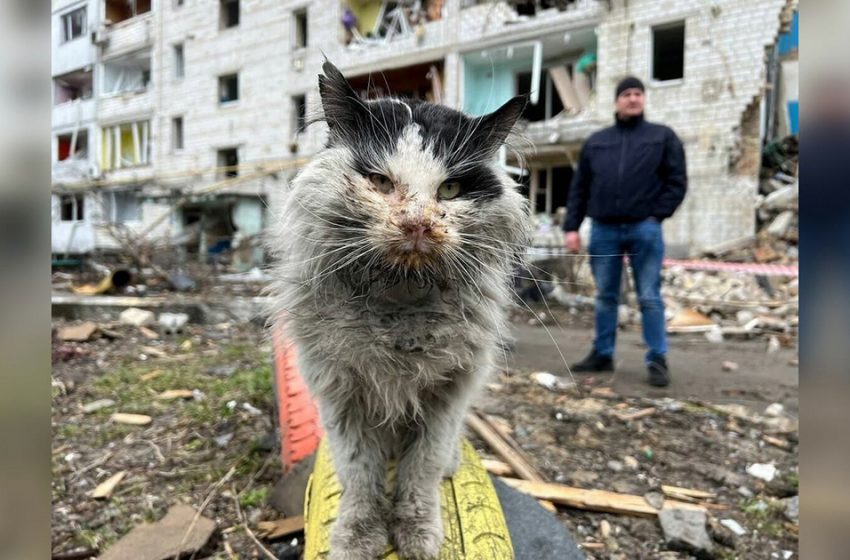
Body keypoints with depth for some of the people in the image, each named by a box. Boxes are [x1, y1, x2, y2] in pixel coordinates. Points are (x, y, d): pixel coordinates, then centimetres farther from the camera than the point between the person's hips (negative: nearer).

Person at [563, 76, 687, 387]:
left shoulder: (663, 136, 9)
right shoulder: (596, 141, 15)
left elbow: (677, 181, 4)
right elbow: (579, 187, 12)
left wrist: (657, 215, -7)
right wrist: (571, 227, 4)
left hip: (644, 229, -2)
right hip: (603, 230, 3)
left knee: (649, 298, -1)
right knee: (605, 297, 9)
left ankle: (657, 361, 6)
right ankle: (602, 354, 19)